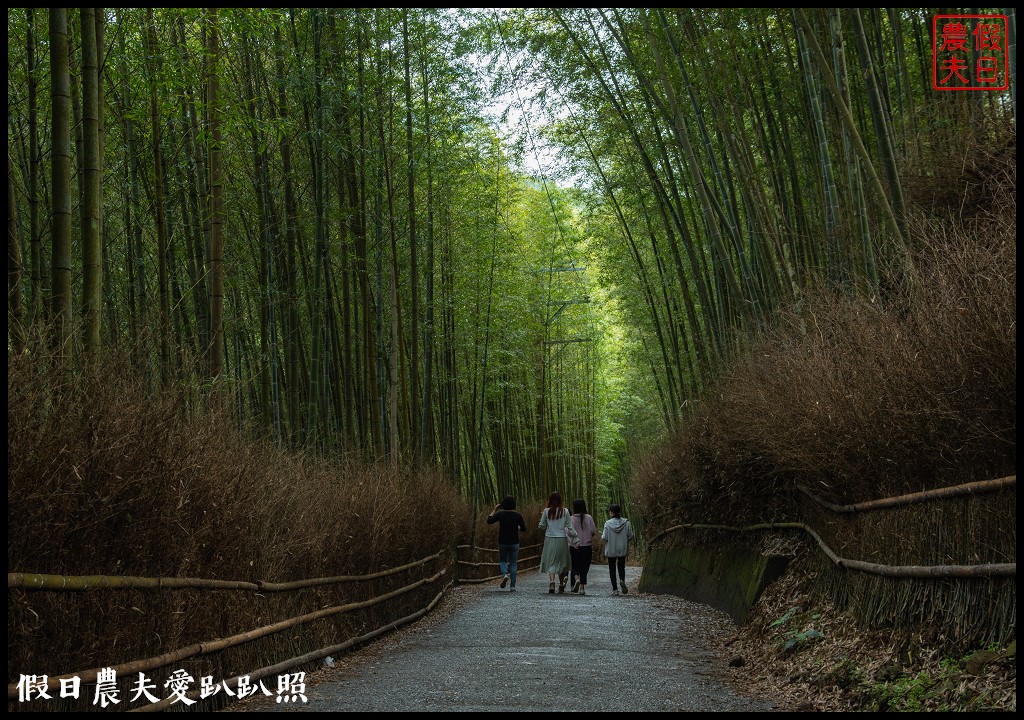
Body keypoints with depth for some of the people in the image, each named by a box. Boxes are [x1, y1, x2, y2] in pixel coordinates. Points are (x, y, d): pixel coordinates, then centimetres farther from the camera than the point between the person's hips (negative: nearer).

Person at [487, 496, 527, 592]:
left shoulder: (500, 514, -9)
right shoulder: (517, 516, -7)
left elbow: (489, 521, 4)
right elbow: (523, 529, 0)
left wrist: (494, 510, 9)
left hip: (502, 542, 0)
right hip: (514, 543, 0)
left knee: (502, 561, 18)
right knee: (513, 563, 8)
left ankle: (504, 574, -13)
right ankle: (512, 586, 4)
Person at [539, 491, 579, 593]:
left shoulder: (547, 511, -4)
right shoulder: (565, 511, -3)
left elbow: (541, 526, 2)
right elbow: (570, 527, -2)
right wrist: (576, 539, 3)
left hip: (550, 539, 0)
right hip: (562, 539, 1)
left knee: (551, 562, 1)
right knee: (561, 562, 14)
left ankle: (551, 582, -21)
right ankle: (561, 585, 20)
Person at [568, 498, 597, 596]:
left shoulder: (571, 519, -6)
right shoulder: (589, 518, -3)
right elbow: (593, 532, -3)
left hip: (574, 547, -1)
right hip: (587, 546, 1)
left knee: (575, 566, 12)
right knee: (584, 567, 7)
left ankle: (576, 579, -14)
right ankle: (582, 587, 1)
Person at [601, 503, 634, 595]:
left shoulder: (608, 523, -14)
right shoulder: (626, 522, -7)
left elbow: (604, 538, -12)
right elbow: (630, 536, -3)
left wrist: (601, 535, 10)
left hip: (611, 550, -2)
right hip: (623, 549, 2)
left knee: (612, 569, 9)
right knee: (621, 567, 17)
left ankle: (615, 589, 5)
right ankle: (622, 580, -13)